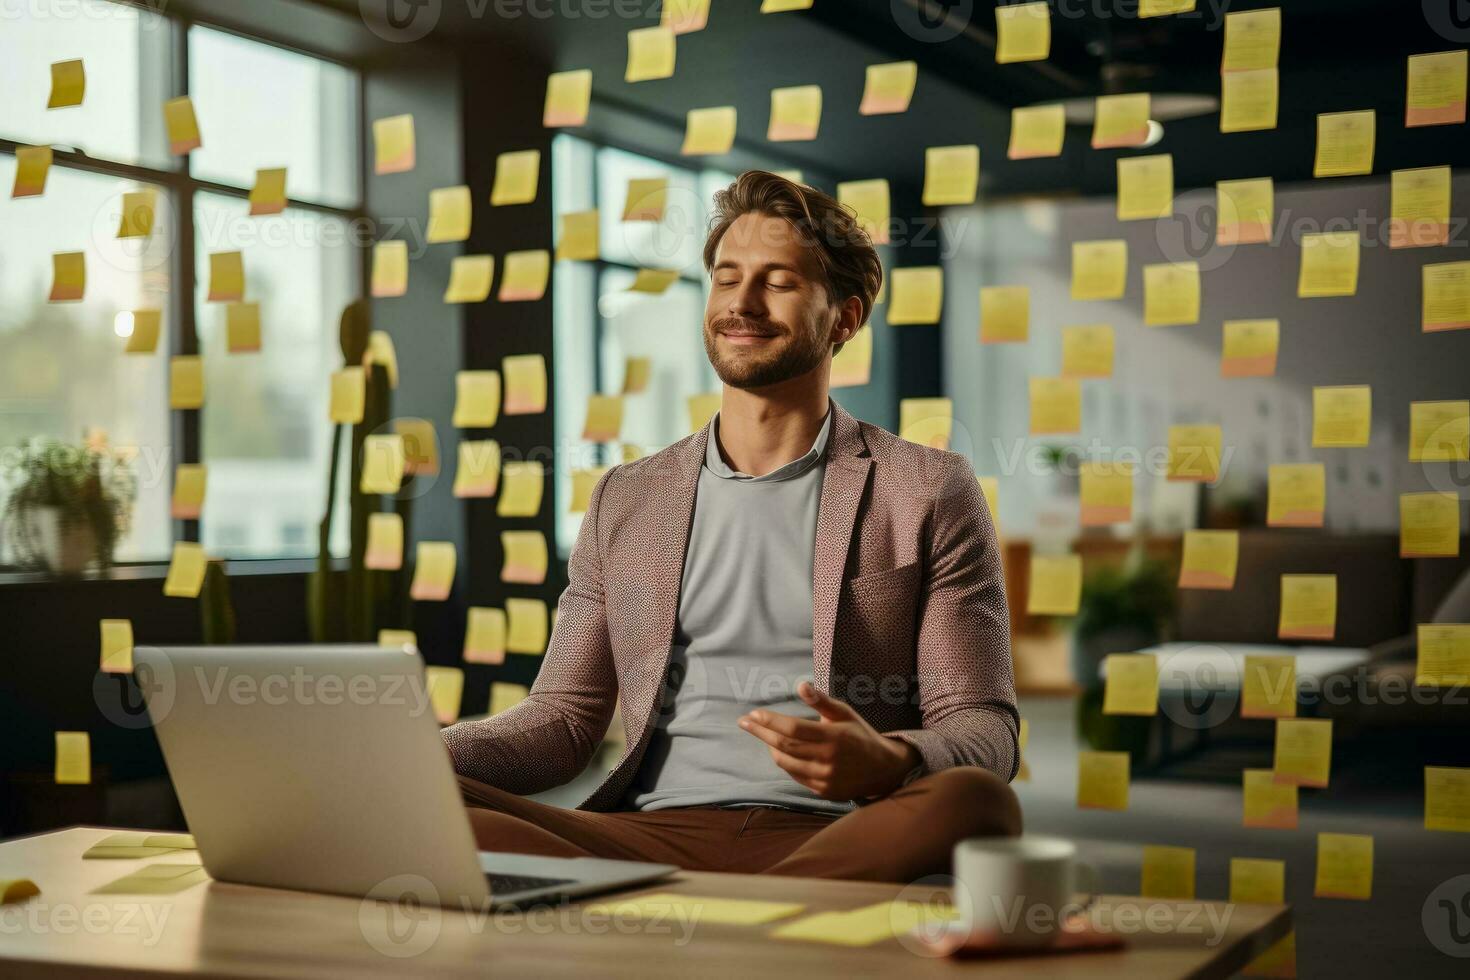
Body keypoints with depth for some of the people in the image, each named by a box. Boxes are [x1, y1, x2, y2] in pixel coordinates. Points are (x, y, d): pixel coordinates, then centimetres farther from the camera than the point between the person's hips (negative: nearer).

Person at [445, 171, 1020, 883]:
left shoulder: (929, 492, 8)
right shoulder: (626, 499, 18)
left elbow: (985, 728, 3)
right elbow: (564, 716, 16)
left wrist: (888, 763, -21)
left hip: (831, 843, -1)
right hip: (655, 836, 2)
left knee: (974, 803, -36)